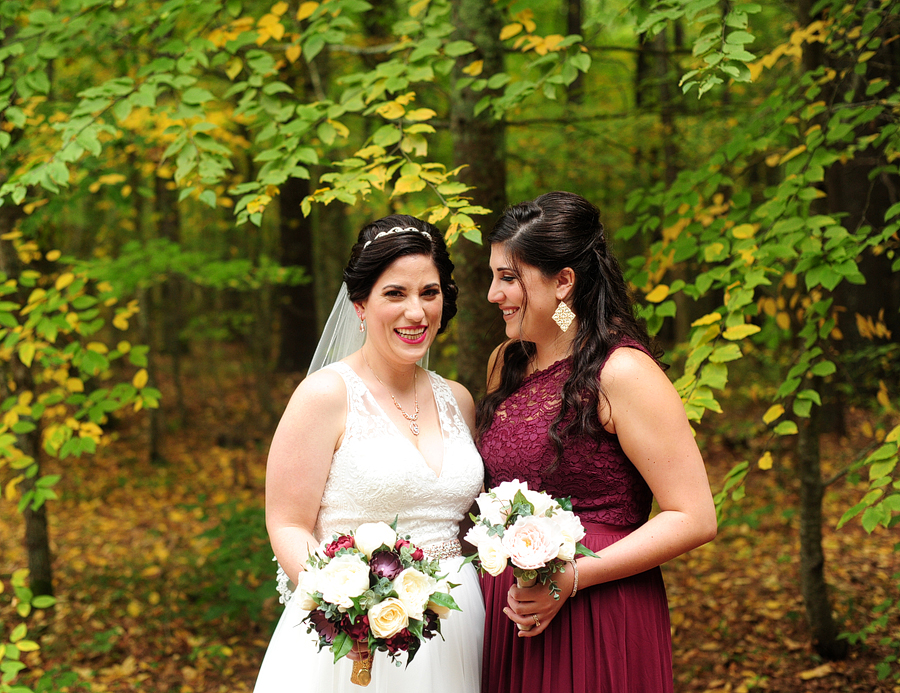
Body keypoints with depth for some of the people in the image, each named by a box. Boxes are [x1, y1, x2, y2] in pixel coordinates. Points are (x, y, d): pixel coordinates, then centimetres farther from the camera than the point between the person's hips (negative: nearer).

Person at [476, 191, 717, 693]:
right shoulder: (506, 363, 9)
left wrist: (572, 577, -19)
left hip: (597, 626, -6)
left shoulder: (621, 373, -13)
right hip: (508, 619, 7)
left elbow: (694, 519, -15)